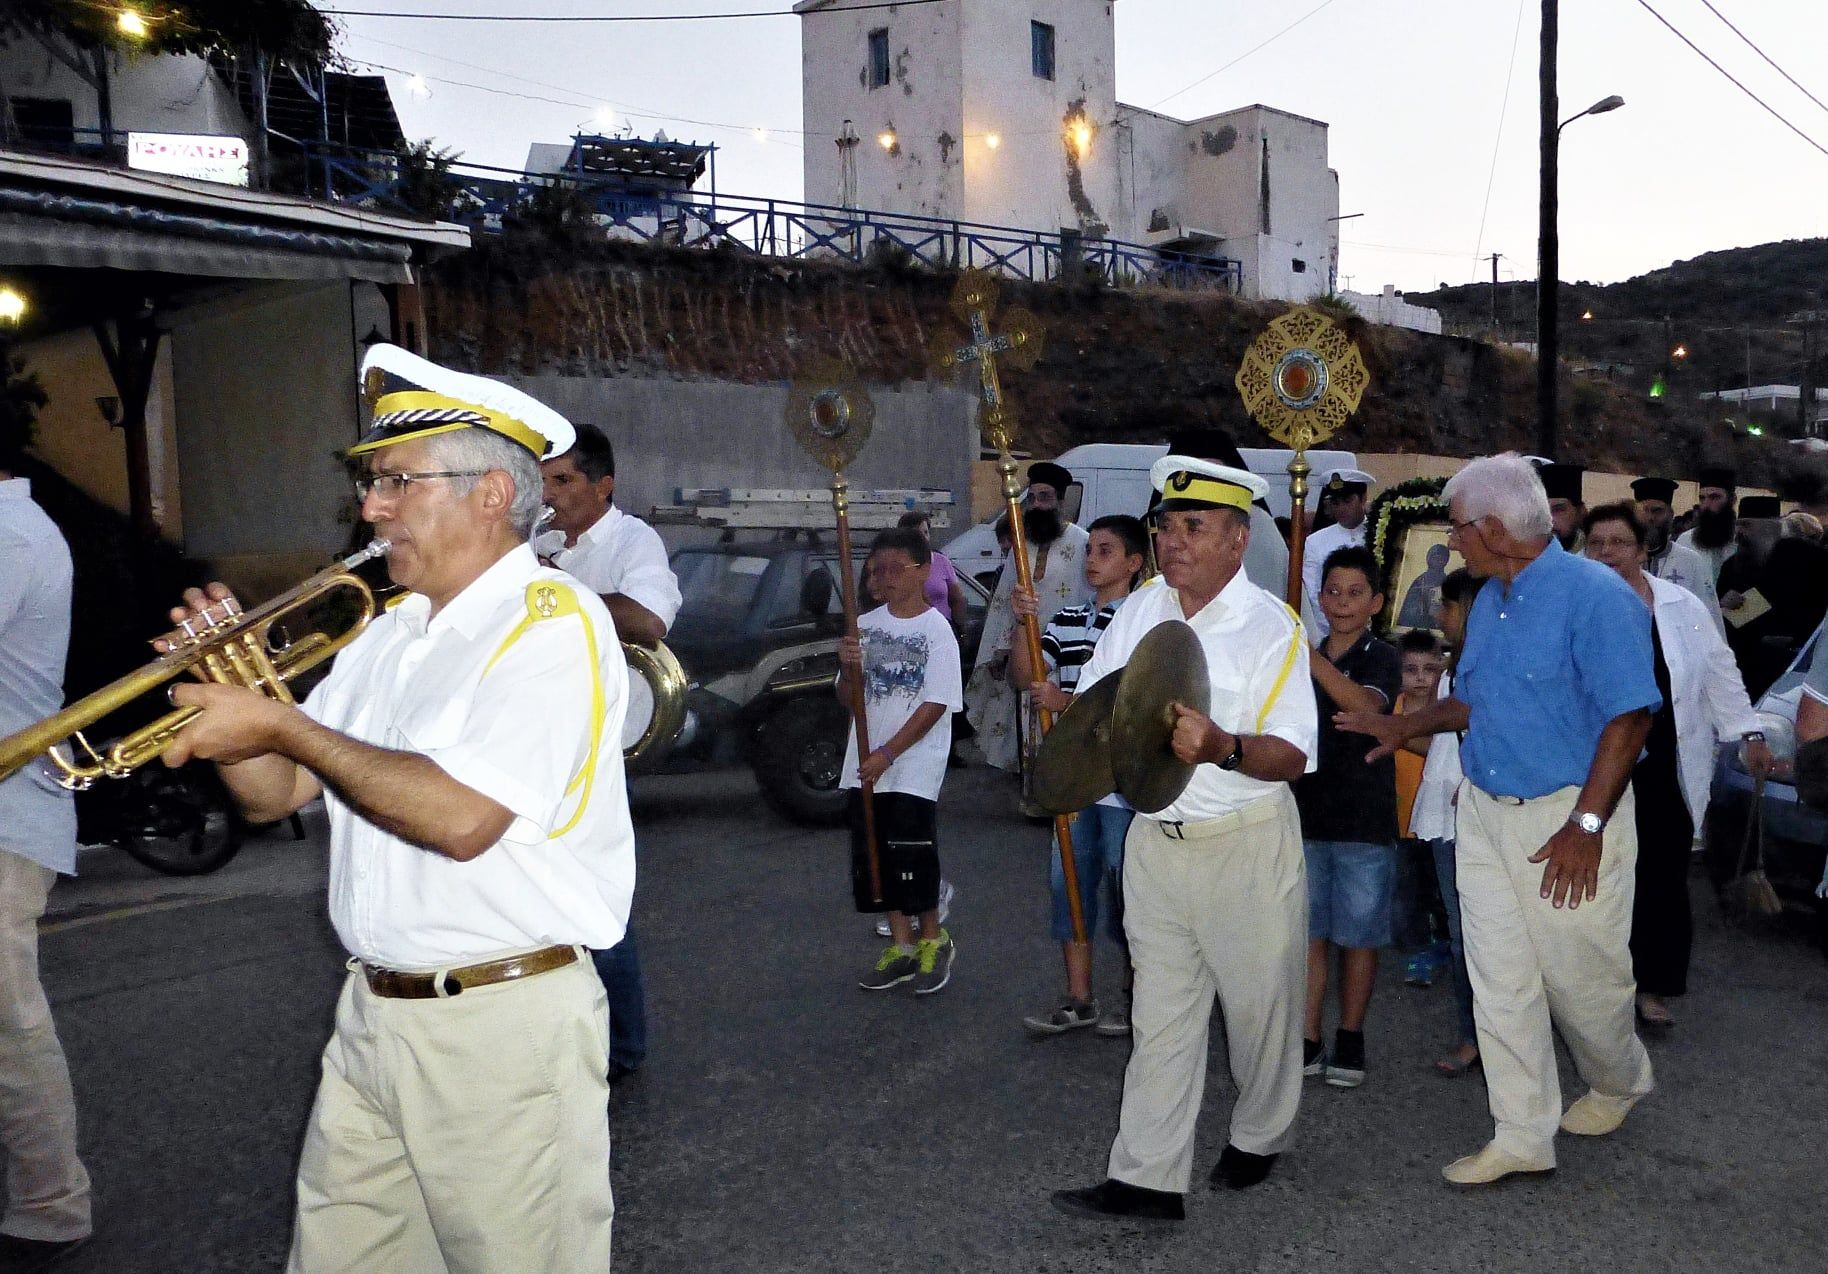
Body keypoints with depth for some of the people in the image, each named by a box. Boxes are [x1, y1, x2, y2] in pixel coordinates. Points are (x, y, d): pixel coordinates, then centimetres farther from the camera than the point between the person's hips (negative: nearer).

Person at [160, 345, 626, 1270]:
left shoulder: (552, 621, -14)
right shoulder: (387, 637, 12)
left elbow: (461, 817, -26)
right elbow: (272, 797, 14)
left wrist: (285, 725, -19)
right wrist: (232, 700, -4)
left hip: (502, 1022, -8)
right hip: (371, 1016, 8)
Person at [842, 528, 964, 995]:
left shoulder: (936, 629, -9)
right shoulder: (865, 626, 7)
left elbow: (935, 704, -13)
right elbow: (848, 697, 10)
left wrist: (887, 754, -17)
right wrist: (850, 668, -13)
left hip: (915, 768, -6)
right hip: (867, 766, 6)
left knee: (912, 856, -4)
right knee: (874, 858, 10)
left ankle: (933, 940, 18)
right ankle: (901, 946, 24)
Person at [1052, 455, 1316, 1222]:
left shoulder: (1271, 627, -11)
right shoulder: (1139, 610, 6)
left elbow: (1292, 758, -17)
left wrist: (1223, 747, -36)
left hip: (1246, 845, -4)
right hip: (1156, 838, 4)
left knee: (1259, 1002, 12)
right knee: (1161, 1014, 7)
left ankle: (1259, 1137, 37)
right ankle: (1147, 1180, 11)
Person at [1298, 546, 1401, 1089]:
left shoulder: (1382, 657, -4)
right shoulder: (1302, 662, 11)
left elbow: (1367, 705, -26)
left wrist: (1310, 656, -36)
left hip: (1364, 819, -4)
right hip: (1307, 814, 4)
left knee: (1358, 936, 5)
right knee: (1309, 933, 6)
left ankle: (1350, 1039, 18)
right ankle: (1308, 1041, 13)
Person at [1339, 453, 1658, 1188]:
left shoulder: (1595, 595, -16)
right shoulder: (1489, 600, 9)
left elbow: (1630, 715, -20)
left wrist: (1586, 825, -22)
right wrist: (1407, 727, 17)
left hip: (1567, 818, -7)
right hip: (1485, 815, 7)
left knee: (1580, 976, 9)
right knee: (1500, 983, 8)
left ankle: (1620, 1084, 39)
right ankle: (1522, 1137, 18)